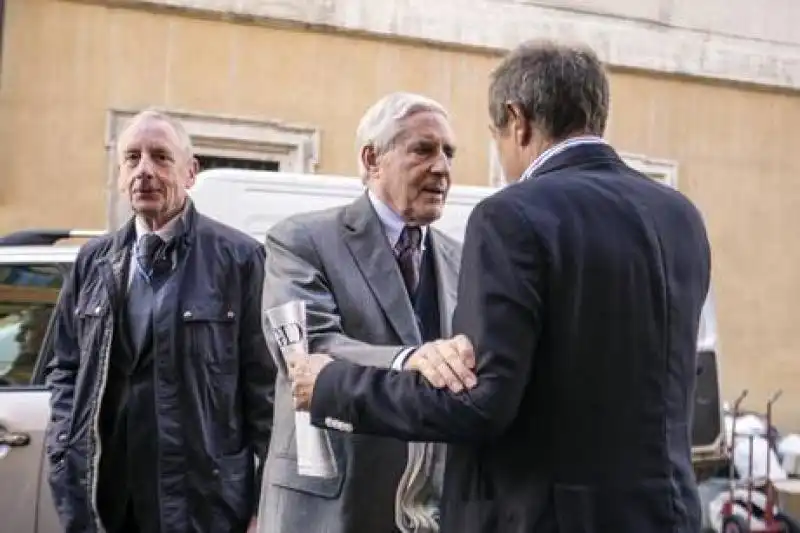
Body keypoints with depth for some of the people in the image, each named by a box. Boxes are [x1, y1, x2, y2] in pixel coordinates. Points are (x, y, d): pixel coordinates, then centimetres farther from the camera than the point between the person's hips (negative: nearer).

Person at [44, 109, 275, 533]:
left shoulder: (238, 258, -5)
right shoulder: (93, 260, 9)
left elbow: (263, 382, -6)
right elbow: (65, 367, 15)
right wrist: (63, 454, 2)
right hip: (102, 497, 4)